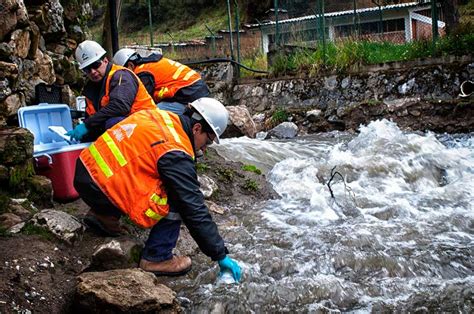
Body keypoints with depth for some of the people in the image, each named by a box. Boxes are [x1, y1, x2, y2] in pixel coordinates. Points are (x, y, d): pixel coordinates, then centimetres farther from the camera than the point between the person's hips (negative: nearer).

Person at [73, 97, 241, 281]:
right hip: (98, 188, -9)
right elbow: (194, 210, -14)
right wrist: (221, 256, -6)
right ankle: (156, 259, 2)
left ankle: (103, 216, 19)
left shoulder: (159, 116, 6)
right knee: (176, 202, -7)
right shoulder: (175, 153, -17)